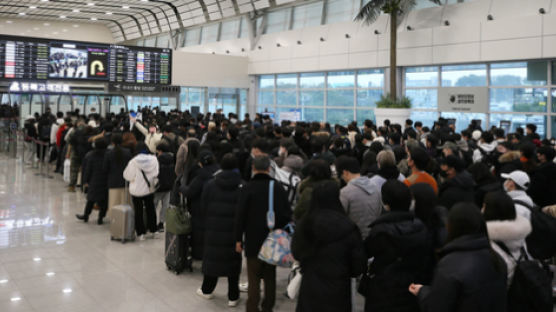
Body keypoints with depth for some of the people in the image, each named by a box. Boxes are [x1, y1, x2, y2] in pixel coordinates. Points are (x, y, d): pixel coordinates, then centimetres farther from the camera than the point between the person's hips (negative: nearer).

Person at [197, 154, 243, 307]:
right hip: (234, 230, -2)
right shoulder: (242, 186, -11)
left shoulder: (211, 185, -5)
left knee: (212, 257, 16)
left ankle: (207, 290, 31)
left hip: (214, 228, 2)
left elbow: (204, 207, 1)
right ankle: (233, 297, 15)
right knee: (233, 261, 8)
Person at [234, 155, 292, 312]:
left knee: (253, 277, 3)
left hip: (253, 240, -3)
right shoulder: (278, 188, 0)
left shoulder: (247, 189, -9)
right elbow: (287, 214, 4)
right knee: (270, 277, 16)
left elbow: (240, 216, -8)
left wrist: (238, 239, 0)